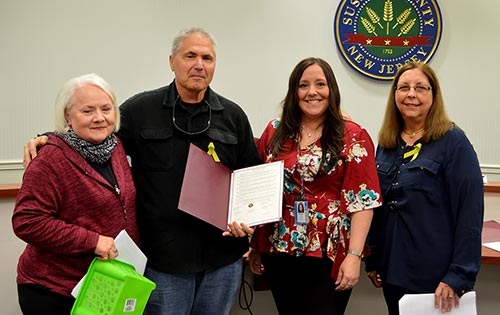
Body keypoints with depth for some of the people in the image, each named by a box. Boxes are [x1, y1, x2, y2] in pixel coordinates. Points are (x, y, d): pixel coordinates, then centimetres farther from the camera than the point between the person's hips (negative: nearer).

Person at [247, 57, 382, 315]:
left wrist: (354, 255, -16)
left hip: (329, 254, -3)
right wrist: (255, 245, 9)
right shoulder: (275, 131, 6)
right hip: (279, 252, 4)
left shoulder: (353, 137, -4)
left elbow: (362, 200, -8)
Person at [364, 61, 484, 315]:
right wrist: (372, 260, 12)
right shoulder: (386, 143, 6)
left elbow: (470, 212, -14)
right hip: (392, 270, 5)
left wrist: (459, 276, -18)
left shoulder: (452, 142, -10)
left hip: (435, 276, -5)